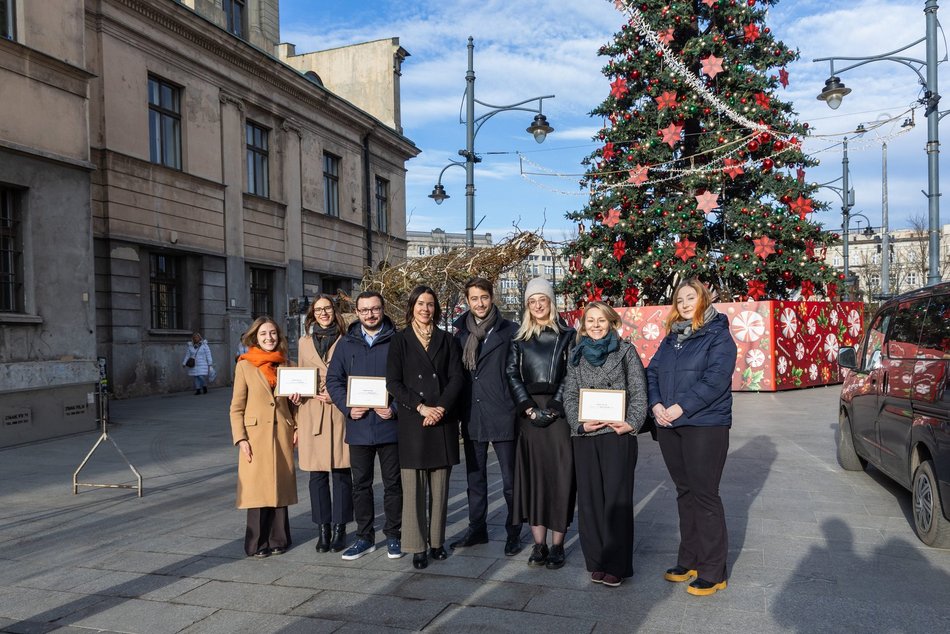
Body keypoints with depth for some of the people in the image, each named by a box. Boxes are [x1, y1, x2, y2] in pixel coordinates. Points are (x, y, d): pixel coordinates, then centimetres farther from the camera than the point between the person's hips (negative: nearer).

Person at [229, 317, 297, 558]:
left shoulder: (285, 365, 10)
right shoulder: (245, 366, 0)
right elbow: (236, 407, -1)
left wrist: (296, 427, 3)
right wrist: (240, 438, -9)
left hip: (281, 434, 3)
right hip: (256, 434, -3)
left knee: (279, 487, 7)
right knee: (258, 489, 0)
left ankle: (278, 539, 19)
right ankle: (257, 544, 11)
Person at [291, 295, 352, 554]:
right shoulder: (305, 342, 13)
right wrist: (296, 394, 0)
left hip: (339, 413, -2)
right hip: (311, 414, 3)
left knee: (341, 472, 1)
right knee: (317, 474, 4)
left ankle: (339, 528, 11)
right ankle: (323, 529, 14)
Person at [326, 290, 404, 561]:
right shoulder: (347, 343, 7)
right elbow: (333, 379, 8)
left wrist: (395, 408, -15)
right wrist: (347, 407, -7)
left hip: (389, 425, -3)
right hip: (358, 427, 3)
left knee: (393, 483, 7)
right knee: (361, 484, 11)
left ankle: (393, 535, 21)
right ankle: (364, 537, 23)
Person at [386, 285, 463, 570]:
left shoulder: (447, 340, 12)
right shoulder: (400, 340, 6)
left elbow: (456, 378, 4)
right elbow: (393, 382, -2)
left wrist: (441, 407, -11)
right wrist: (420, 407, -13)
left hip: (443, 421, 2)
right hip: (412, 421, -2)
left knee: (440, 485, 6)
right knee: (413, 486, -1)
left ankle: (436, 541, 16)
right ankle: (417, 546, 5)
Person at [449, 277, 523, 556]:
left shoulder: (510, 331, -3)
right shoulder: (461, 333, 9)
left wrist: (520, 407, -8)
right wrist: (458, 413, 9)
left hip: (503, 416, -4)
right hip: (471, 416, 4)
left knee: (510, 480, 2)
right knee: (475, 478, 15)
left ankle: (514, 533, 15)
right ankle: (477, 528, 27)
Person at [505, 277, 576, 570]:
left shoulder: (567, 335, 7)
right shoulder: (519, 338, 12)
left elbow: (571, 375, 0)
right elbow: (512, 374, 4)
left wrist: (553, 408, -10)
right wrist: (528, 408, -8)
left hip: (559, 412, -2)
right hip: (529, 413, 2)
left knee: (559, 475, -3)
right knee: (532, 475, 1)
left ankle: (557, 545, 3)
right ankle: (539, 544, 7)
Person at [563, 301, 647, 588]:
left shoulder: (625, 351, 6)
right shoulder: (577, 356, 15)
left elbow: (638, 391, 2)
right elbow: (570, 395, 10)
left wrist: (630, 423, -11)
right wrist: (580, 423, -6)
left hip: (617, 433, -3)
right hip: (585, 435, 3)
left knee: (617, 497, -3)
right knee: (589, 498, 5)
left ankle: (616, 565, 6)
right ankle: (596, 561, 15)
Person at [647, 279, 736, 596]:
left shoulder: (718, 336, -5)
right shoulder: (671, 339, 16)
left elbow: (715, 379, -17)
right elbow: (652, 372, 12)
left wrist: (680, 408, -20)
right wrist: (656, 404, -7)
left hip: (705, 426, -6)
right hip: (669, 426, 7)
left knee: (705, 495, -3)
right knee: (685, 493, 14)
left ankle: (712, 572, 6)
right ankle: (689, 560, 24)